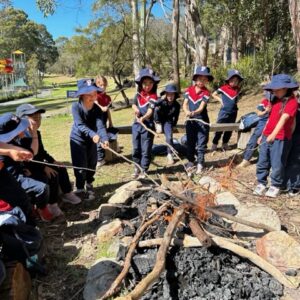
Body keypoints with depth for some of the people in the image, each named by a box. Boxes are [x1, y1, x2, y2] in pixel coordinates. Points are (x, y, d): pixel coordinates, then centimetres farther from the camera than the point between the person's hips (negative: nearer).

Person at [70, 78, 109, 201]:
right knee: (81, 165, -3)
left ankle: (89, 184, 37)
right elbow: (80, 125, -34)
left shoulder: (97, 109, -15)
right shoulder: (76, 107, -24)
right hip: (77, 139, -4)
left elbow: (100, 125, -27)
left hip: (91, 139, 4)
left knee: (92, 163, 15)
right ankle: (80, 189, 12)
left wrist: (104, 139, -46)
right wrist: (93, 134, -51)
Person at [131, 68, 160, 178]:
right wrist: (136, 109, -7)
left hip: (147, 125, -5)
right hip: (136, 124, 5)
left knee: (146, 149, 2)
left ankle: (143, 169, 15)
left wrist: (143, 118, -41)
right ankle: (137, 167, 28)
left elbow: (150, 111, -23)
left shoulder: (153, 97, -12)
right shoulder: (138, 94, 5)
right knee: (136, 148, 12)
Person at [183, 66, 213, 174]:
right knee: (190, 143, 14)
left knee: (201, 144, 2)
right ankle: (190, 161, 30)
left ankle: (200, 163, 16)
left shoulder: (206, 92, -12)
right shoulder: (189, 90, 0)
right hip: (190, 120, 4)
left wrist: (193, 112, -41)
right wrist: (187, 112, -25)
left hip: (202, 121, -4)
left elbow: (201, 107, -22)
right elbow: (185, 104, -4)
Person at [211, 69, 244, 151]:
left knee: (229, 129, 12)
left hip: (233, 113, 4)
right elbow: (214, 94, 1)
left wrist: (235, 102, 5)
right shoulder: (223, 88, -11)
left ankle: (225, 143, 27)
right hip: (224, 112, -4)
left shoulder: (238, 89, 1)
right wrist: (220, 100, -7)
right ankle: (214, 143, 10)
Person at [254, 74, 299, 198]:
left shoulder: (292, 102, -12)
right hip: (267, 137, 7)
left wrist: (274, 134, -38)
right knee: (262, 162, 11)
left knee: (277, 164, 2)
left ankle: (276, 186, 17)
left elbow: (283, 119, -26)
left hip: (280, 139, -7)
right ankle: (261, 183, 23)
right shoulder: (275, 100, 12)